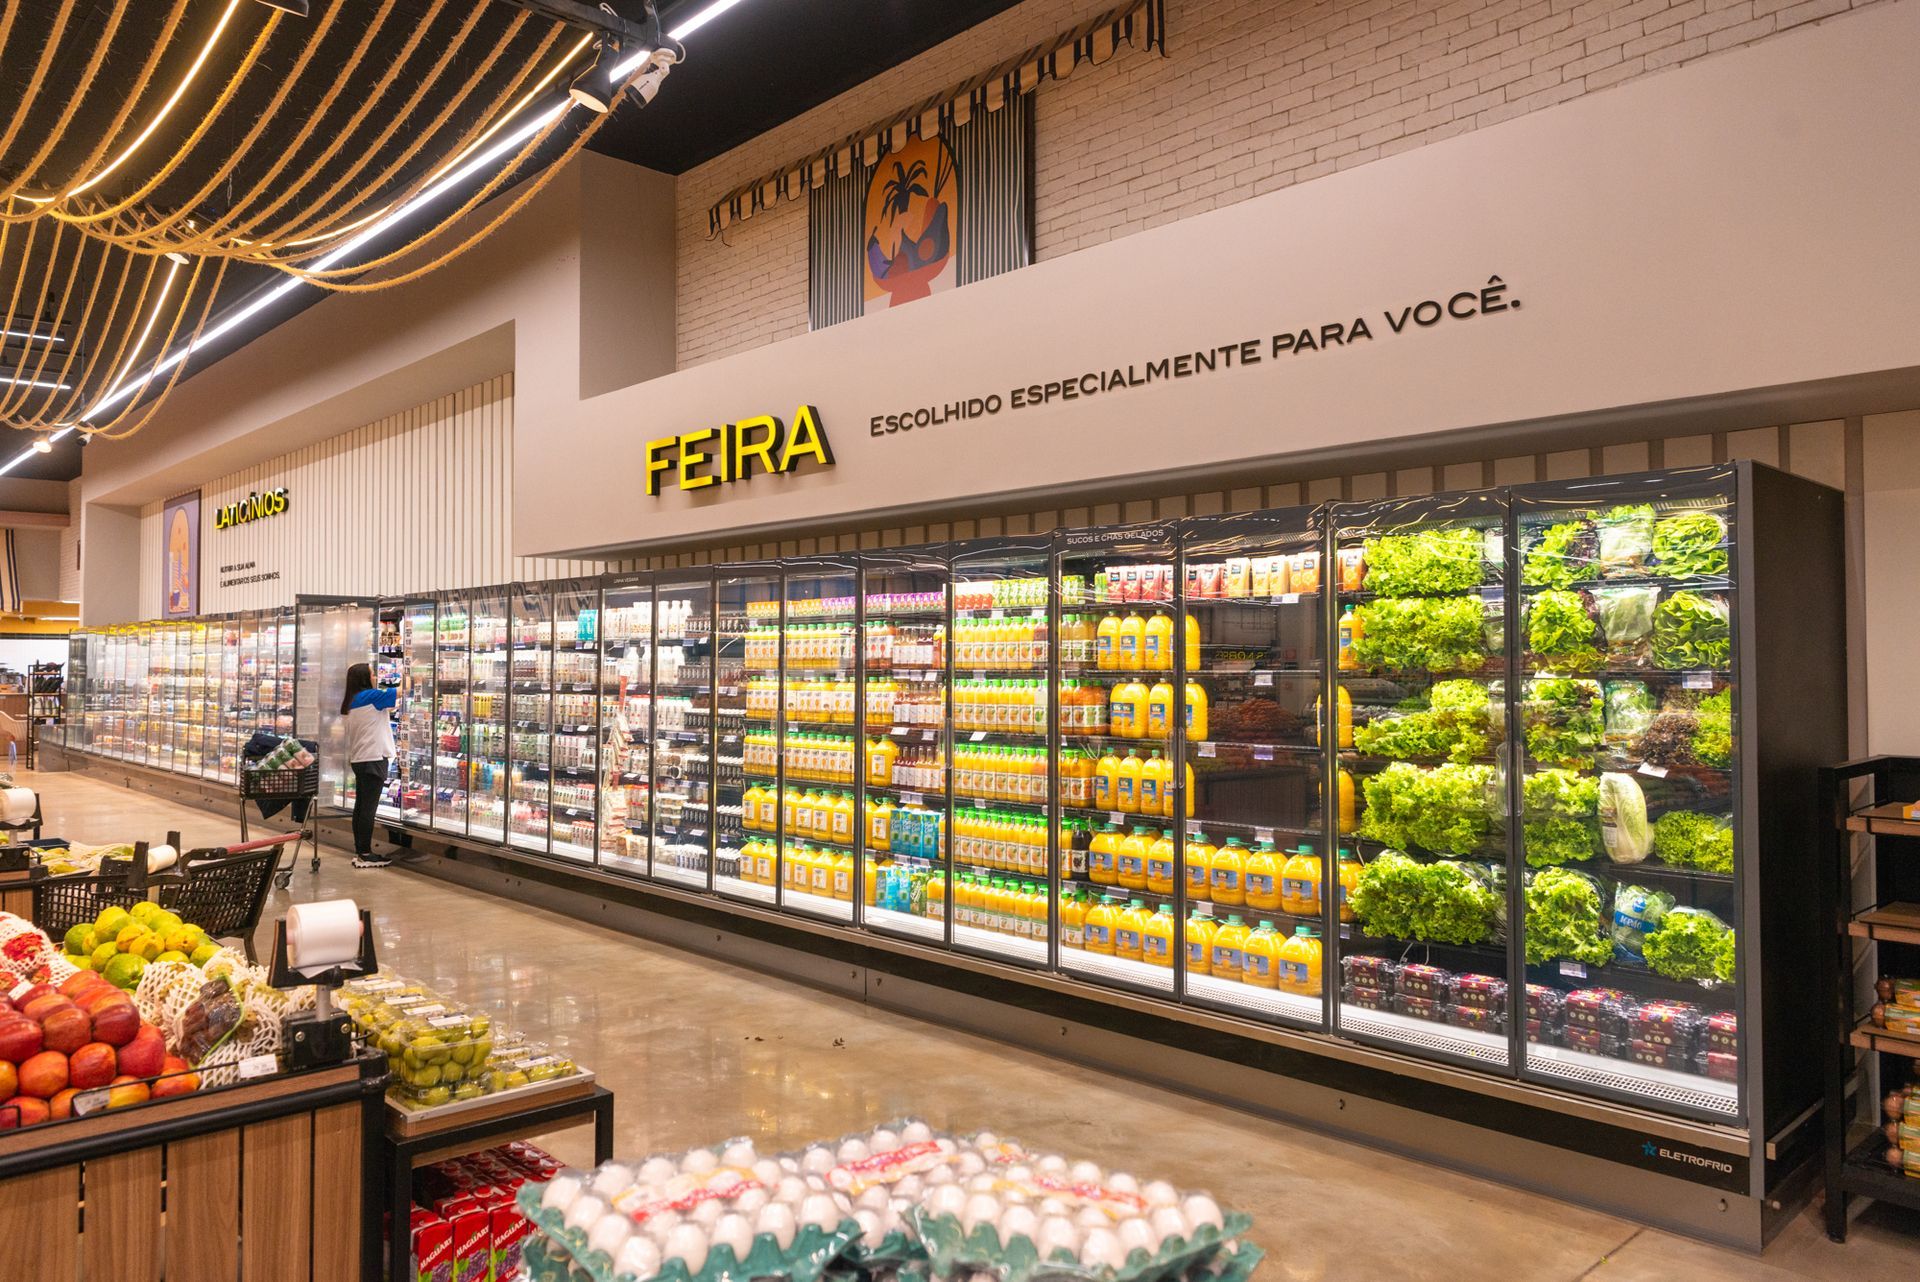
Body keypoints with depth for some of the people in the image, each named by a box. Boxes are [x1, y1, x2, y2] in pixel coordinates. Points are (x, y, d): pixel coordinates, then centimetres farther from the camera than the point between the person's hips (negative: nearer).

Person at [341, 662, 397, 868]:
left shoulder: (350, 702, 14)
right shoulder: (369, 696, -10)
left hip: (359, 759, 9)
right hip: (373, 759, -9)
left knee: (361, 806, 9)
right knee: (369, 807, -6)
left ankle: (359, 852, 12)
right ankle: (365, 854, -5)